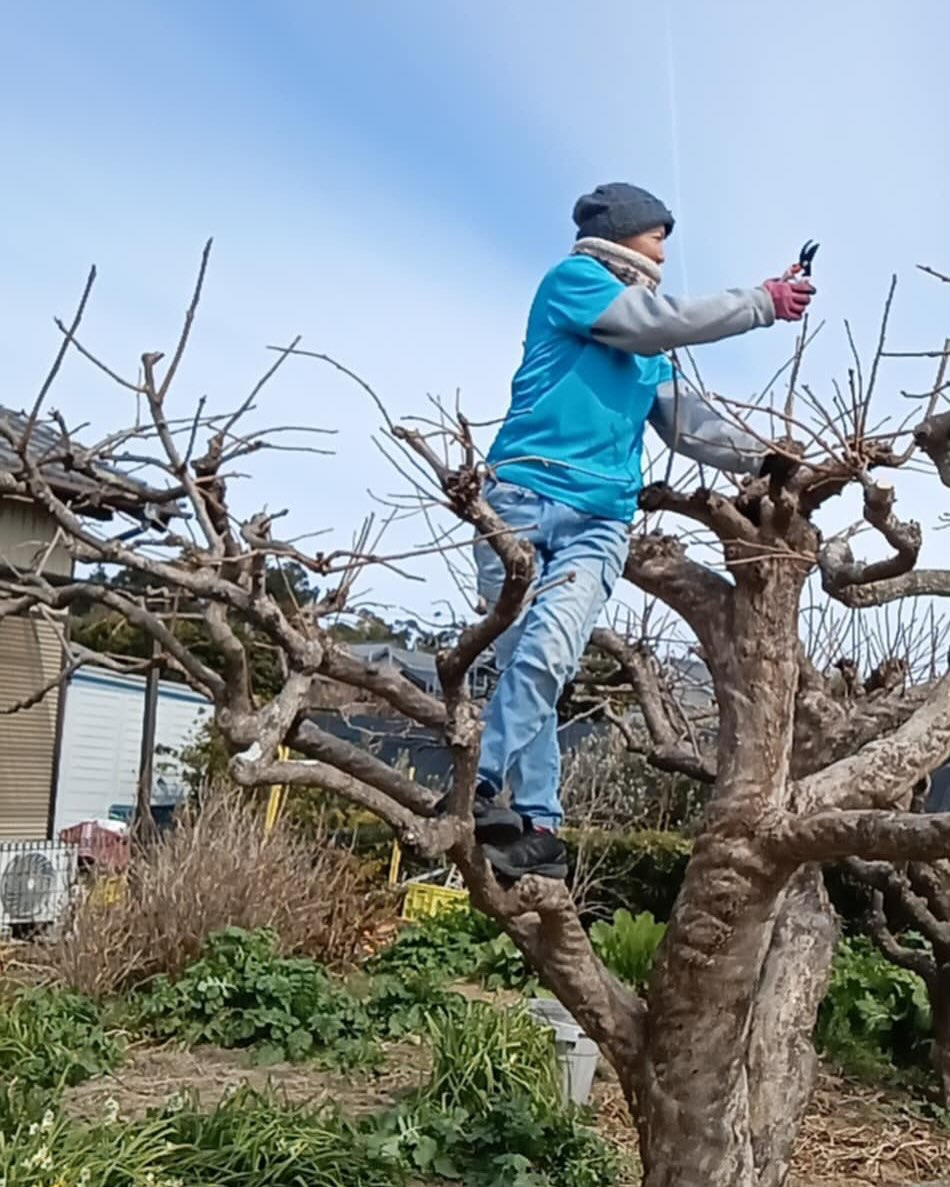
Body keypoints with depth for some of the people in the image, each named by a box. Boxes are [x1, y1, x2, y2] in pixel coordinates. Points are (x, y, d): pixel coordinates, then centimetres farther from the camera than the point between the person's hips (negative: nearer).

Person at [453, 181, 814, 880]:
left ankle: (481, 794, -20)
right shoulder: (571, 280, 10)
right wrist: (763, 303, 9)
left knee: (547, 655, -19)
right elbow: (665, 322, 0)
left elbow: (687, 423, 27)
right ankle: (538, 825, -11)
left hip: (601, 519, 4)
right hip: (524, 495, -4)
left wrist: (760, 459, 14)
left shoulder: (647, 355, 29)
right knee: (527, 658, -11)